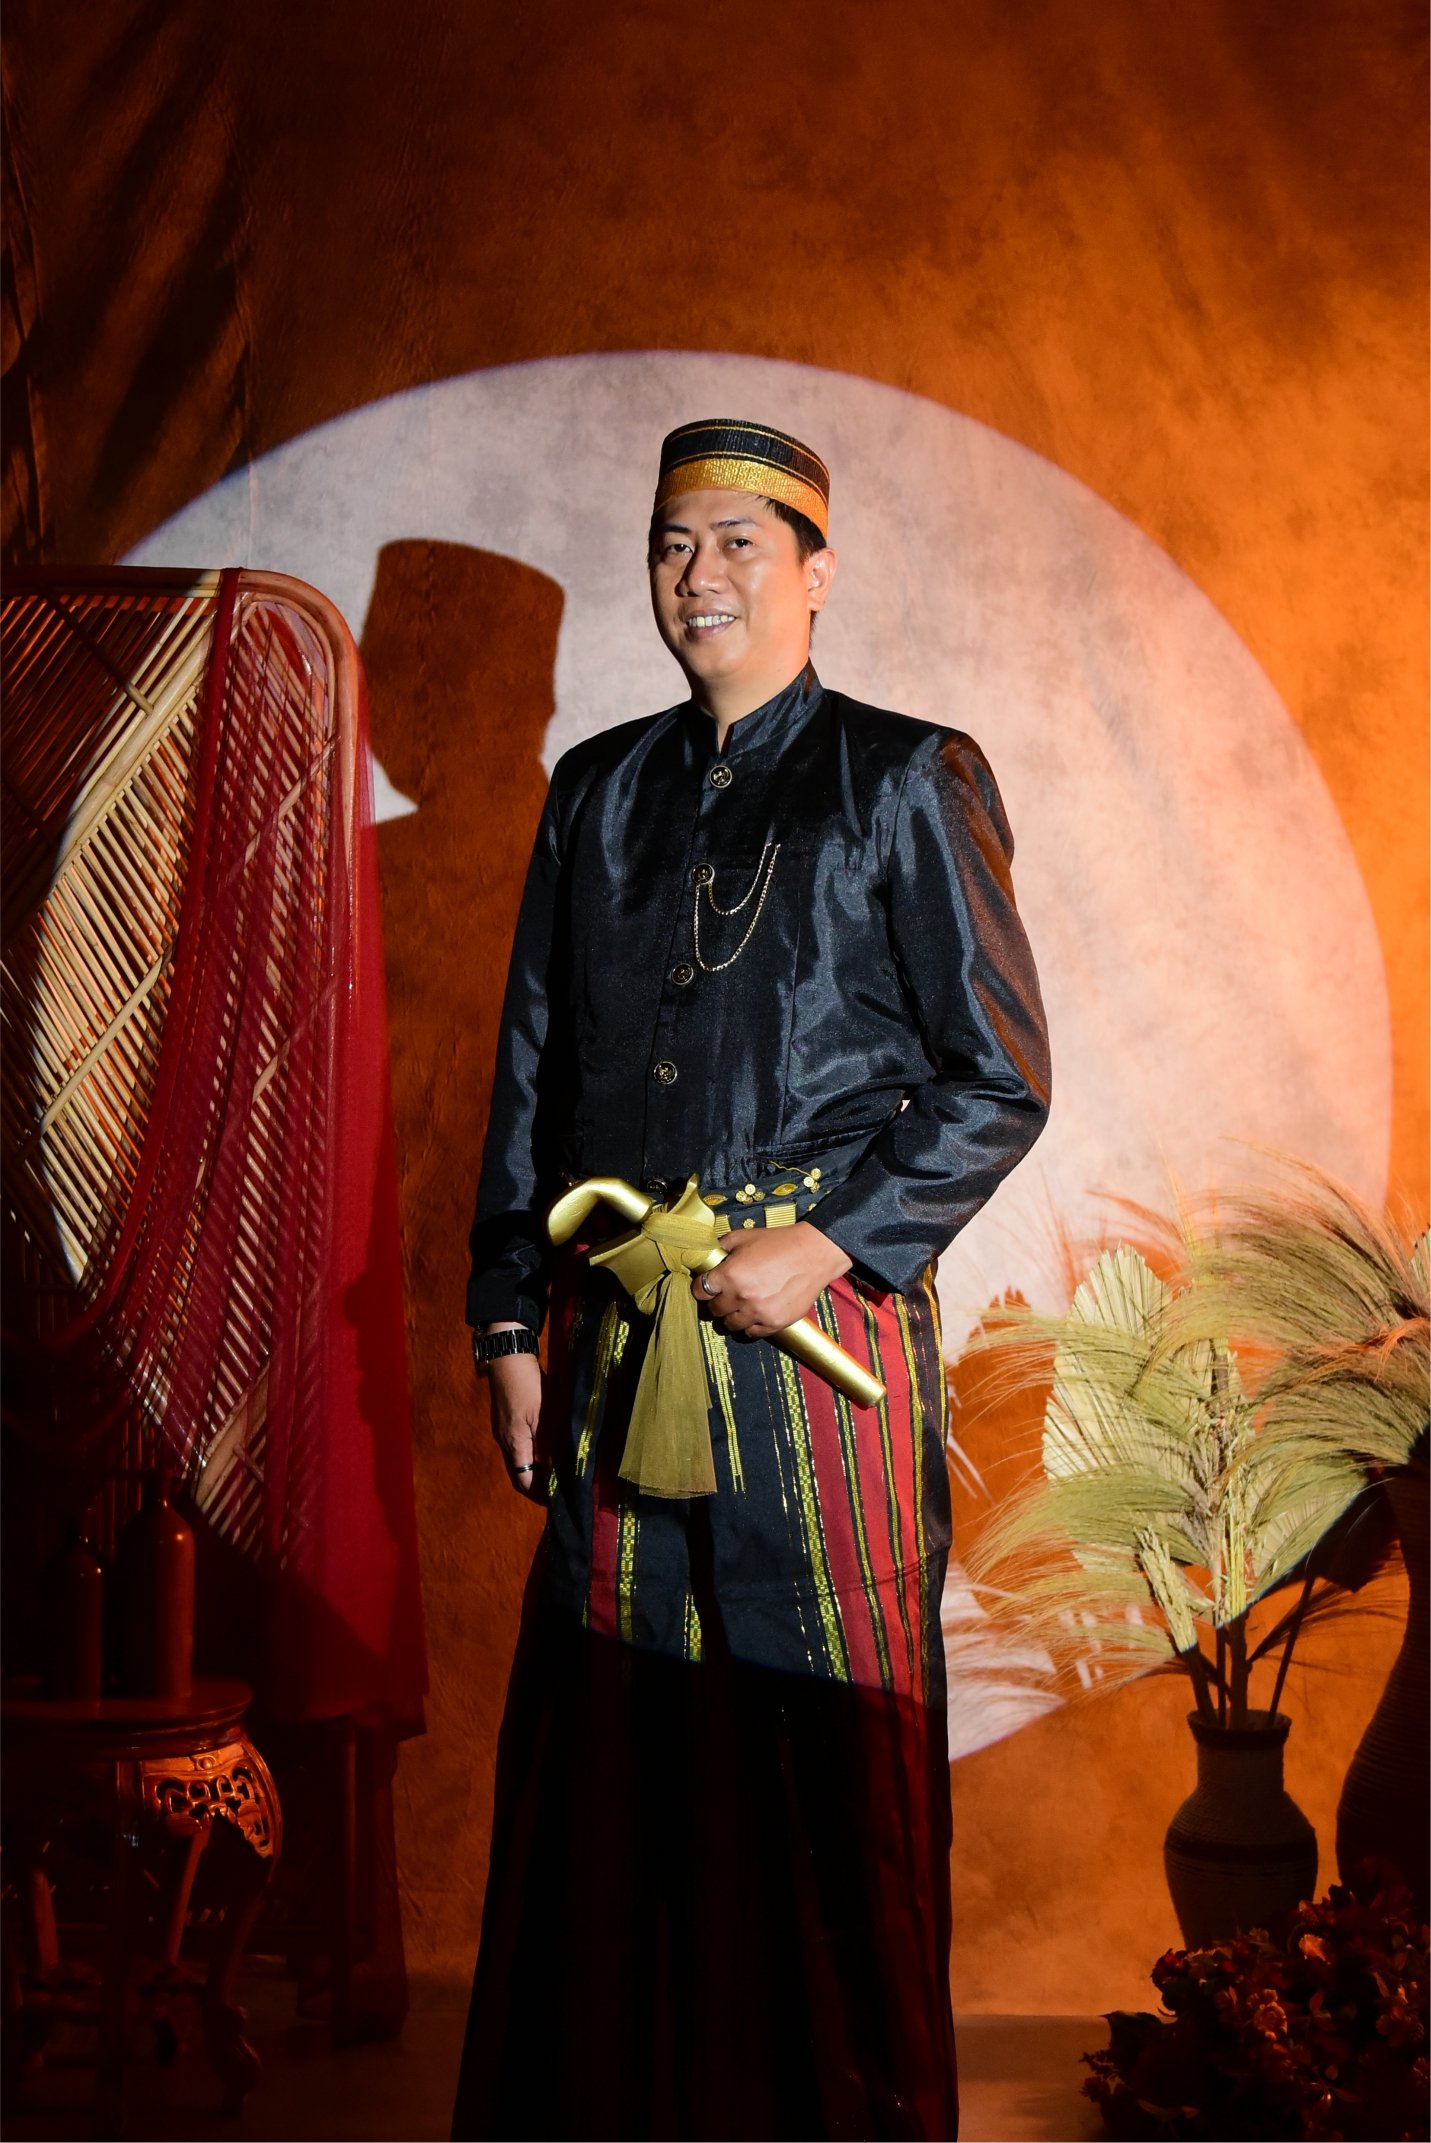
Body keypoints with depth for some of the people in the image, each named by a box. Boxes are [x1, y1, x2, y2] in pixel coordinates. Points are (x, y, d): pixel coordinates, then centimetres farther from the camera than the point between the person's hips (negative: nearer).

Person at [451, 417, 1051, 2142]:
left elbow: (1001, 1080, -2)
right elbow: (532, 1071, 16)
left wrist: (823, 1243, -12)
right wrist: (509, 1320, 9)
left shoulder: (907, 782, 2)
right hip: (620, 1336, 4)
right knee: (604, 1746, 6)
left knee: (830, 1752, 1)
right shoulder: (598, 791, 15)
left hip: (819, 1318, -4)